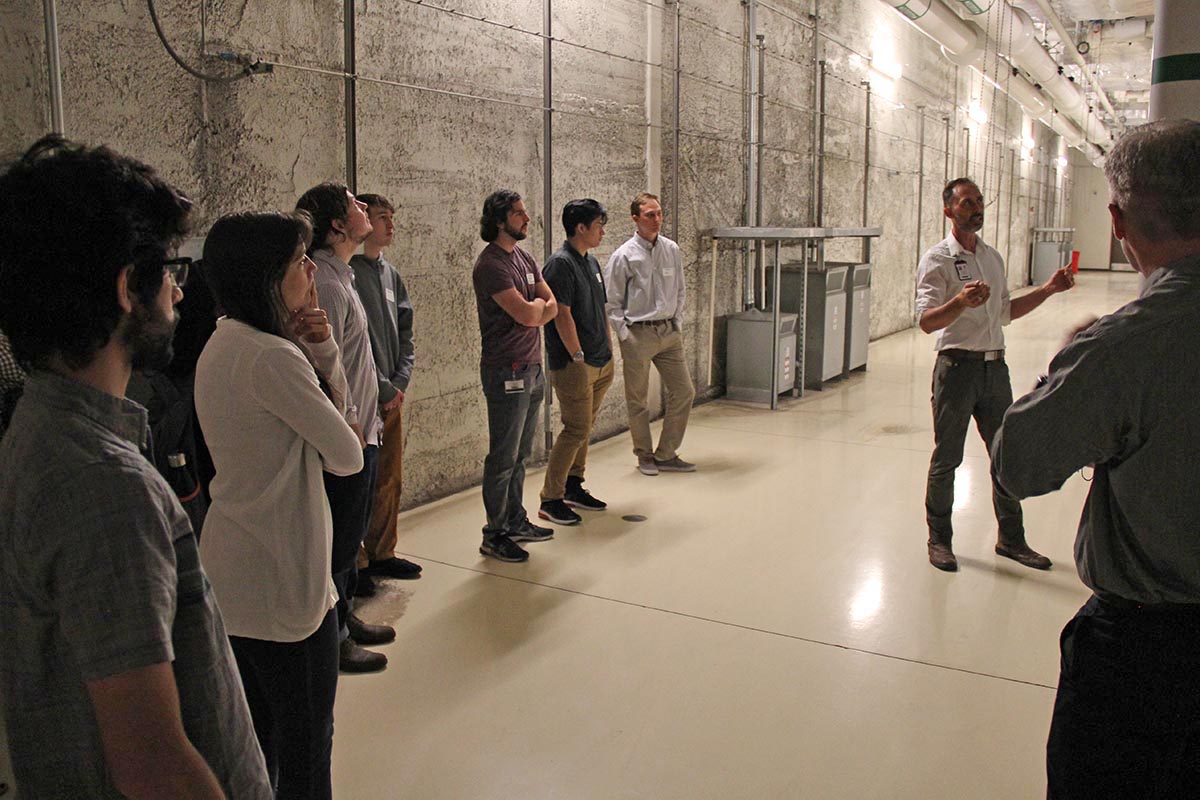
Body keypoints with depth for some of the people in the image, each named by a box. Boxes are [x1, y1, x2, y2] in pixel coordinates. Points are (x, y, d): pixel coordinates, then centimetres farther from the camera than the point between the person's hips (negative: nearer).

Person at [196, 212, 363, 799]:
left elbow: (336, 401, 12)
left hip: (232, 569, 10)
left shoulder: (224, 342, 8)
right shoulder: (270, 356, -22)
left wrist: (319, 349, -6)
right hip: (282, 575, -10)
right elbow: (346, 457, -16)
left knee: (254, 738, 21)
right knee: (306, 747, 5)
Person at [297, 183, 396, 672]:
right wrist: (350, 422, -19)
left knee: (350, 535, 20)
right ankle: (332, 639, 14)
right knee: (340, 540, 1)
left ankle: (345, 617, 35)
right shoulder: (325, 282, -19)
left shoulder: (340, 275, 13)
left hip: (359, 432, 10)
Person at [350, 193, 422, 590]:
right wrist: (383, 389, -12)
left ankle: (381, 554, 26)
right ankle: (356, 562, 10)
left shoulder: (391, 273, 14)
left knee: (390, 480, 14)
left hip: (392, 394, 8)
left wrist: (400, 381, 2)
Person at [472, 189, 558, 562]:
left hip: (532, 368, 9)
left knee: (520, 454, 16)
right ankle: (494, 534, 8)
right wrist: (538, 305, 1)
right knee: (503, 457, -2)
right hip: (507, 372, -9)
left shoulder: (525, 259, 15)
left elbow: (552, 306, 11)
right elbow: (527, 314, -21)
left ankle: (515, 521, 27)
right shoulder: (491, 264, -14)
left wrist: (533, 309, -10)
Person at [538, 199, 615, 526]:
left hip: (600, 364, 9)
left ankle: (573, 488, 26)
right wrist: (579, 358, -17)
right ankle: (550, 500, 1)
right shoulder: (560, 263, -14)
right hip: (574, 365, -9)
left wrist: (609, 352, 16)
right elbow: (562, 315, -18)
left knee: (584, 428, 14)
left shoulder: (591, 262, 15)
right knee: (576, 430, -7)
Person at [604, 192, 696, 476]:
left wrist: (677, 323, 8)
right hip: (638, 334, -5)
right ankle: (645, 456, 24)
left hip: (669, 332, 5)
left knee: (684, 392, 5)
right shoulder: (624, 256, -9)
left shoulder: (672, 250, 4)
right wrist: (625, 334, -9)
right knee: (638, 401, 5)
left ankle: (666, 455, 20)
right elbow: (611, 301, -6)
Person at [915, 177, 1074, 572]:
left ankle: (1011, 538, 24)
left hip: (995, 366, 6)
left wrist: (1048, 289, 16)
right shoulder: (938, 259, -7)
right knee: (946, 459, 2)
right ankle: (939, 539, 17)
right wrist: (960, 302, -35)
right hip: (957, 366, -6)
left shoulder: (993, 257, 15)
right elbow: (926, 321, -18)